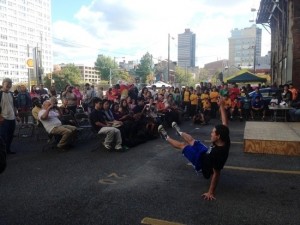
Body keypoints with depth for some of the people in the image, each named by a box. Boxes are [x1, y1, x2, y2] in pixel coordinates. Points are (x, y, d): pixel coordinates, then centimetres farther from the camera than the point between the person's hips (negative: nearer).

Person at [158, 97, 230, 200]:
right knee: (191, 140, 22)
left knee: (183, 145, 7)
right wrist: (221, 106, -17)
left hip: (202, 164, -6)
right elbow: (225, 123, -15)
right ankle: (179, 132, 55)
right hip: (206, 154, 7)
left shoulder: (218, 153, -42)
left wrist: (211, 192, -30)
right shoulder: (225, 140, -23)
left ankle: (167, 137, 35)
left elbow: (216, 173, -36)